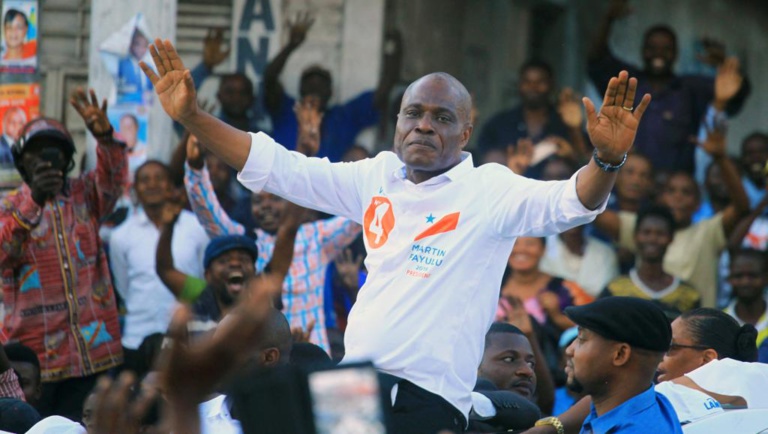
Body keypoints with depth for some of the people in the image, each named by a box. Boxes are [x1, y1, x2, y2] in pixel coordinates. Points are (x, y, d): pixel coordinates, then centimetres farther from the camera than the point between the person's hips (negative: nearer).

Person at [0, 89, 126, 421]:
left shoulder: (84, 195, 11)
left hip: (92, 343, 2)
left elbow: (113, 177, -9)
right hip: (35, 351, -2)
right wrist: (33, 200, -27)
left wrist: (104, 135, -29)